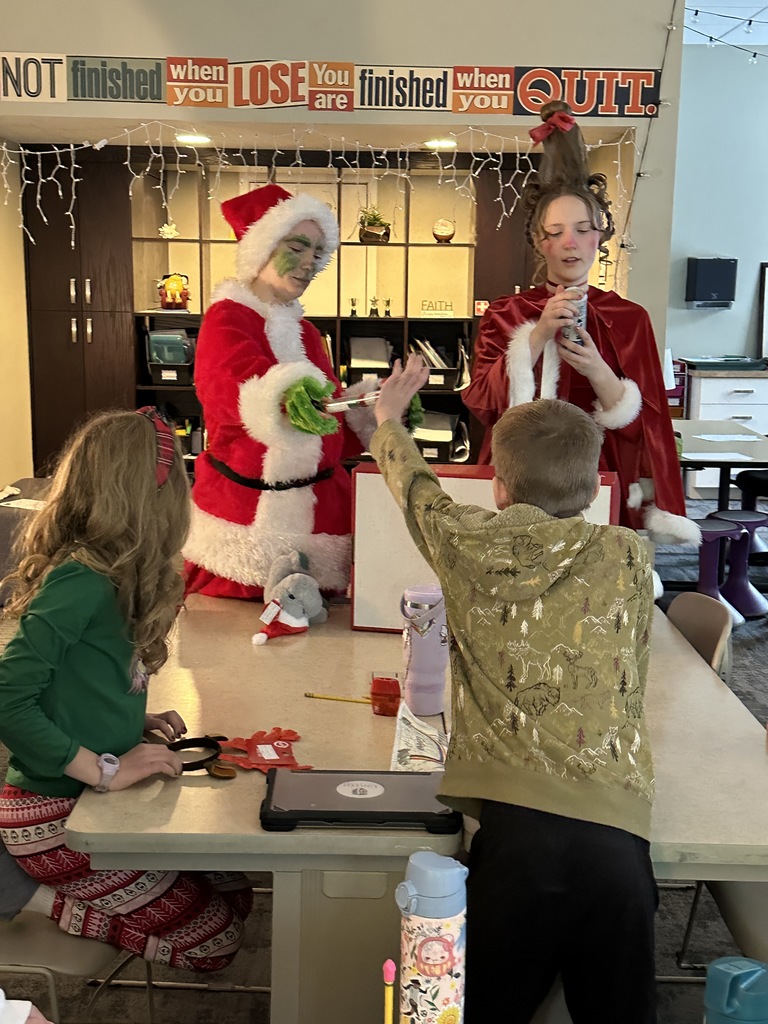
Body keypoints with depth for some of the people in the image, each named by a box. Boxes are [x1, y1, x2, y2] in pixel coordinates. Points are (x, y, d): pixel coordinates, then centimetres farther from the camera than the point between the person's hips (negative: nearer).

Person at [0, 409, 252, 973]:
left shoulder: (104, 578, 4)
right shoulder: (80, 583, -23)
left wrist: (137, 722, 3)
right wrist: (105, 768, -25)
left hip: (93, 801, 9)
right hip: (53, 816, -9)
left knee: (235, 896, 10)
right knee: (213, 941, -1)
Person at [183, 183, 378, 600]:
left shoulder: (305, 332, 17)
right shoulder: (225, 320, -5)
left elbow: (334, 418, 15)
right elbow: (240, 380, -30)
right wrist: (284, 397, -51)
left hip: (317, 516, 6)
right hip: (243, 520, -5)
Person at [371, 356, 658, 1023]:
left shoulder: (472, 544, 3)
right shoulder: (630, 557, 8)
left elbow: (413, 483, 25)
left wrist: (389, 420, 46)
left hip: (517, 825, -2)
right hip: (618, 833, 2)